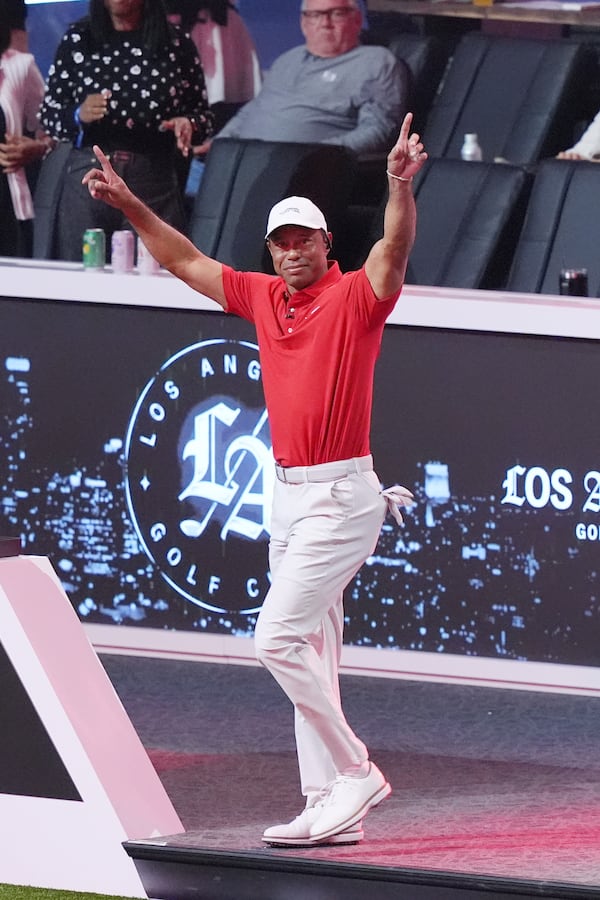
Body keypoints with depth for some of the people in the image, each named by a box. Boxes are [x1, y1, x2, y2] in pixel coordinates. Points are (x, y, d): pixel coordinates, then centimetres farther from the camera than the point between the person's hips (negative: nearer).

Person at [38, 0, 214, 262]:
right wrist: (78, 115, -12)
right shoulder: (77, 39, 8)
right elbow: (48, 113, 8)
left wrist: (188, 124, -10)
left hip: (155, 181, -1)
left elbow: (203, 113, 12)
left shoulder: (177, 44, 6)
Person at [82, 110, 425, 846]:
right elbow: (187, 263, 19)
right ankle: (329, 807, 11)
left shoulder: (355, 296, -9)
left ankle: (354, 772, -6)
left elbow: (394, 250, -27)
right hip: (287, 494, 8)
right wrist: (130, 206, 13)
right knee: (311, 652, 8)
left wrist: (400, 185, -44)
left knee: (277, 636, -15)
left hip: (340, 495, -8)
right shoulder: (265, 297, 10)